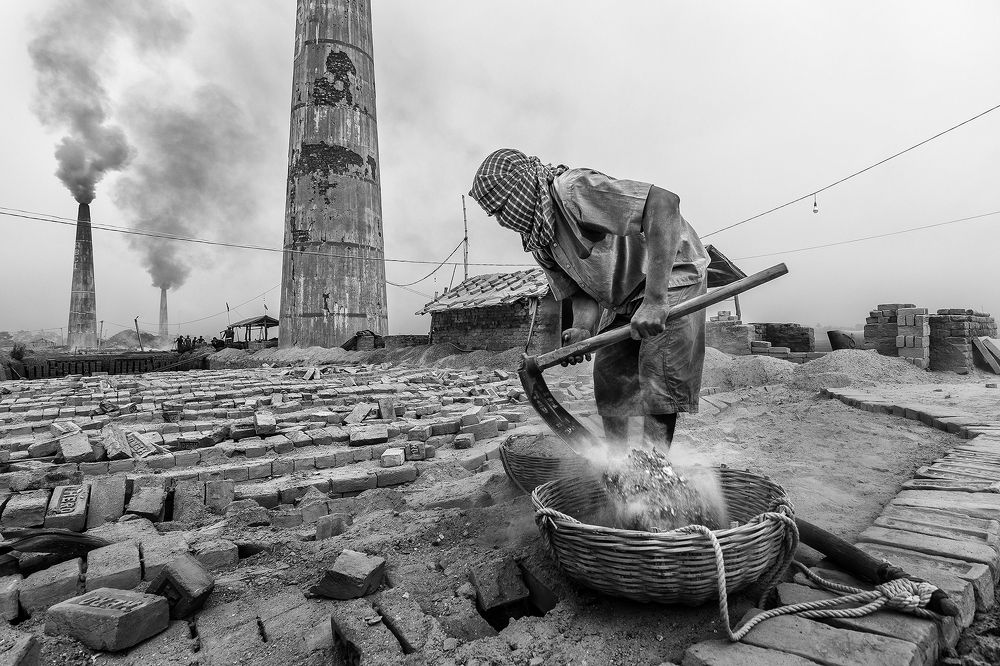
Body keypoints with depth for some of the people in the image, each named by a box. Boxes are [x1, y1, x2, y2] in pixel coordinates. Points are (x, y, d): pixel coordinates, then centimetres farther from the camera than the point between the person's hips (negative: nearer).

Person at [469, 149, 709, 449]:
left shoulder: (574, 189, -31)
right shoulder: (538, 240, -3)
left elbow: (663, 202, -41)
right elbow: (581, 291, -2)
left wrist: (655, 298, -44)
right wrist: (582, 329, -25)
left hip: (672, 270, -8)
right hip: (625, 296, 8)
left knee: (659, 374, -16)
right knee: (607, 371, 6)